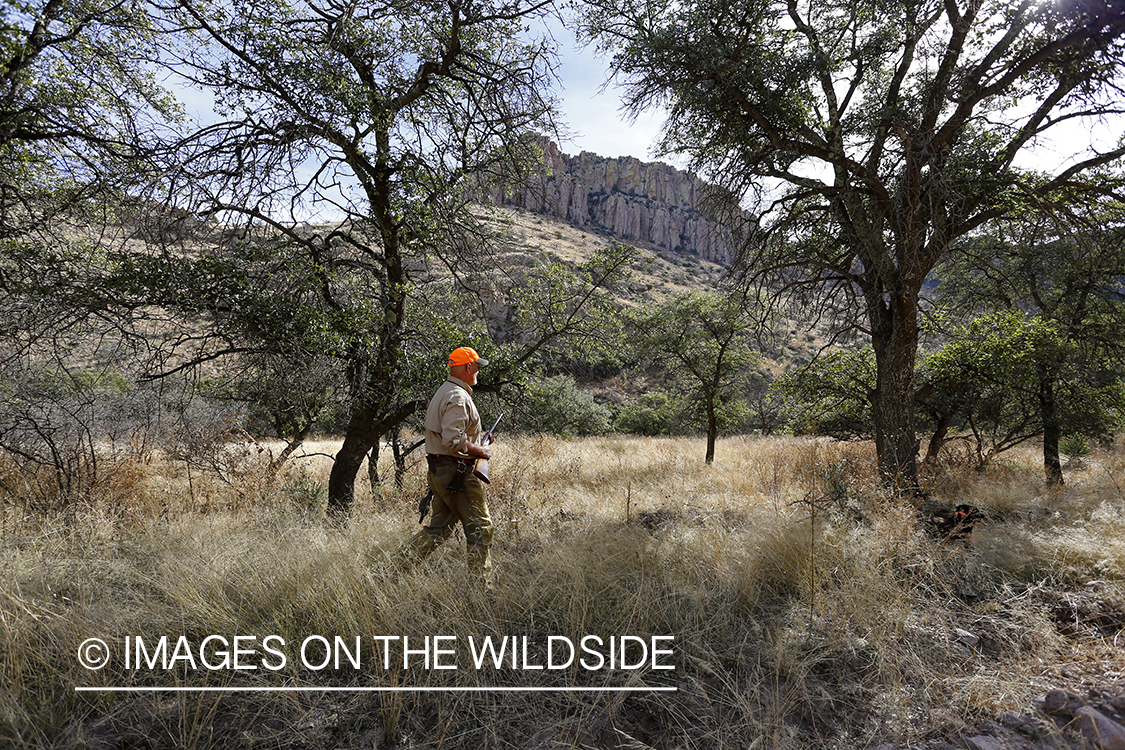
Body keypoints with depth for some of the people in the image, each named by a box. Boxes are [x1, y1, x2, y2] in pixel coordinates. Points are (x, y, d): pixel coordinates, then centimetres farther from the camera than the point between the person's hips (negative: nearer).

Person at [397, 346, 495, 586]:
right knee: (480, 528, 1)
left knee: (439, 527, 15)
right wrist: (480, 451, -12)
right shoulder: (458, 397, -17)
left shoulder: (442, 393, 16)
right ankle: (482, 584, 8)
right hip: (457, 473, -10)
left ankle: (401, 562, 13)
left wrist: (477, 442, 17)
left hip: (438, 471, 10)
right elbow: (454, 441, -26)